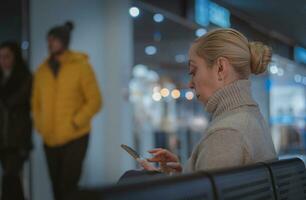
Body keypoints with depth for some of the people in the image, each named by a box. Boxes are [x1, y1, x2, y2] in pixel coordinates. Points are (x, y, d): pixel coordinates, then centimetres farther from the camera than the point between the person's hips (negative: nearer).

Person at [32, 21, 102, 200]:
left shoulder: (81, 66, -6)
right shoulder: (42, 70, 7)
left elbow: (95, 100, -8)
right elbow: (36, 102, 16)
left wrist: (75, 123, -15)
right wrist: (41, 126, 3)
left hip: (75, 138, -5)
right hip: (50, 140, 5)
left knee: (68, 185, -10)